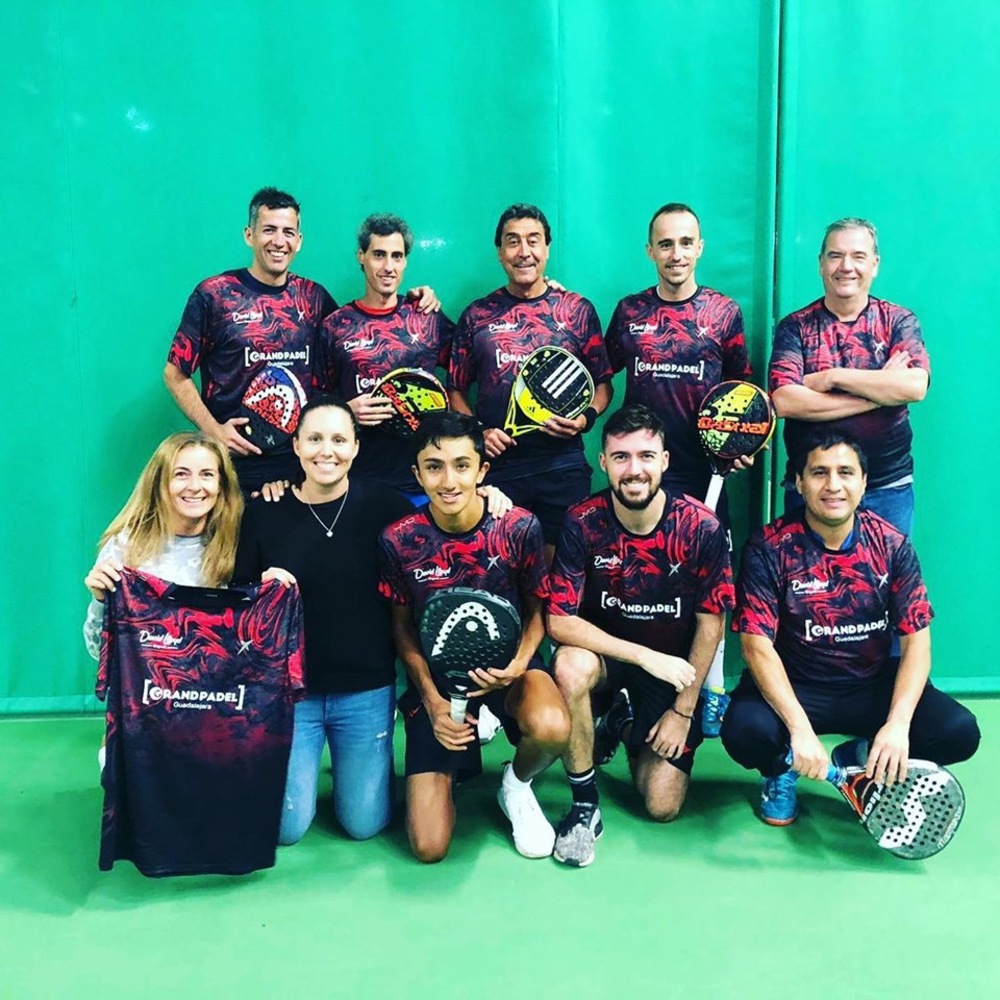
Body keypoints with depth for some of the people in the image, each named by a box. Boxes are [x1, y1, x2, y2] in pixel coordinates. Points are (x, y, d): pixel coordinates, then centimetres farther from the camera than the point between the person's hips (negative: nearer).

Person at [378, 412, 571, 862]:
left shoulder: (519, 527, -15)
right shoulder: (399, 539, -13)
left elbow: (535, 611, -1)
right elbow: (403, 628, 0)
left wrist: (519, 664, -21)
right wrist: (433, 701, -12)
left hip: (504, 664, 0)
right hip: (435, 676, 0)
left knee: (551, 728, -38)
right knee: (429, 847, -9)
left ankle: (517, 784, 1)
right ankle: (444, 766, 26)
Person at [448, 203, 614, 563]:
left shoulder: (578, 310, 5)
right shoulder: (477, 315, 6)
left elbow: (602, 382, 9)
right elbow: (456, 390, 10)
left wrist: (586, 418, -10)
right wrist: (477, 432, -6)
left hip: (563, 464, 0)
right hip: (497, 464, 0)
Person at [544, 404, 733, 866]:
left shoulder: (701, 528, -18)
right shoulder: (582, 523, -19)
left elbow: (710, 623, -9)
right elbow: (559, 621, -21)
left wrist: (683, 710, -9)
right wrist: (645, 656, -29)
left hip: (674, 665, 1)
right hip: (604, 651, 0)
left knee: (663, 805, -7)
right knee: (571, 666, -37)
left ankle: (628, 729, 27)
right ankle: (584, 803, -15)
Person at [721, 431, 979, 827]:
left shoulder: (893, 546, -5)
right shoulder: (769, 548, -13)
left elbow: (916, 642, -8)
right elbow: (758, 645, -18)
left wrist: (898, 723, -24)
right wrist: (800, 728, -31)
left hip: (873, 686, 3)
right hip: (792, 687, -3)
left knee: (960, 732, -19)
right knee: (746, 732, -33)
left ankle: (858, 758, 11)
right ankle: (781, 770, 7)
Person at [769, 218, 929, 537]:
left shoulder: (899, 321, 2)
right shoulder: (795, 326, -1)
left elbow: (915, 386, -15)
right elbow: (784, 401, -16)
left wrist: (832, 377, -16)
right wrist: (881, 392, -14)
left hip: (889, 488, 1)